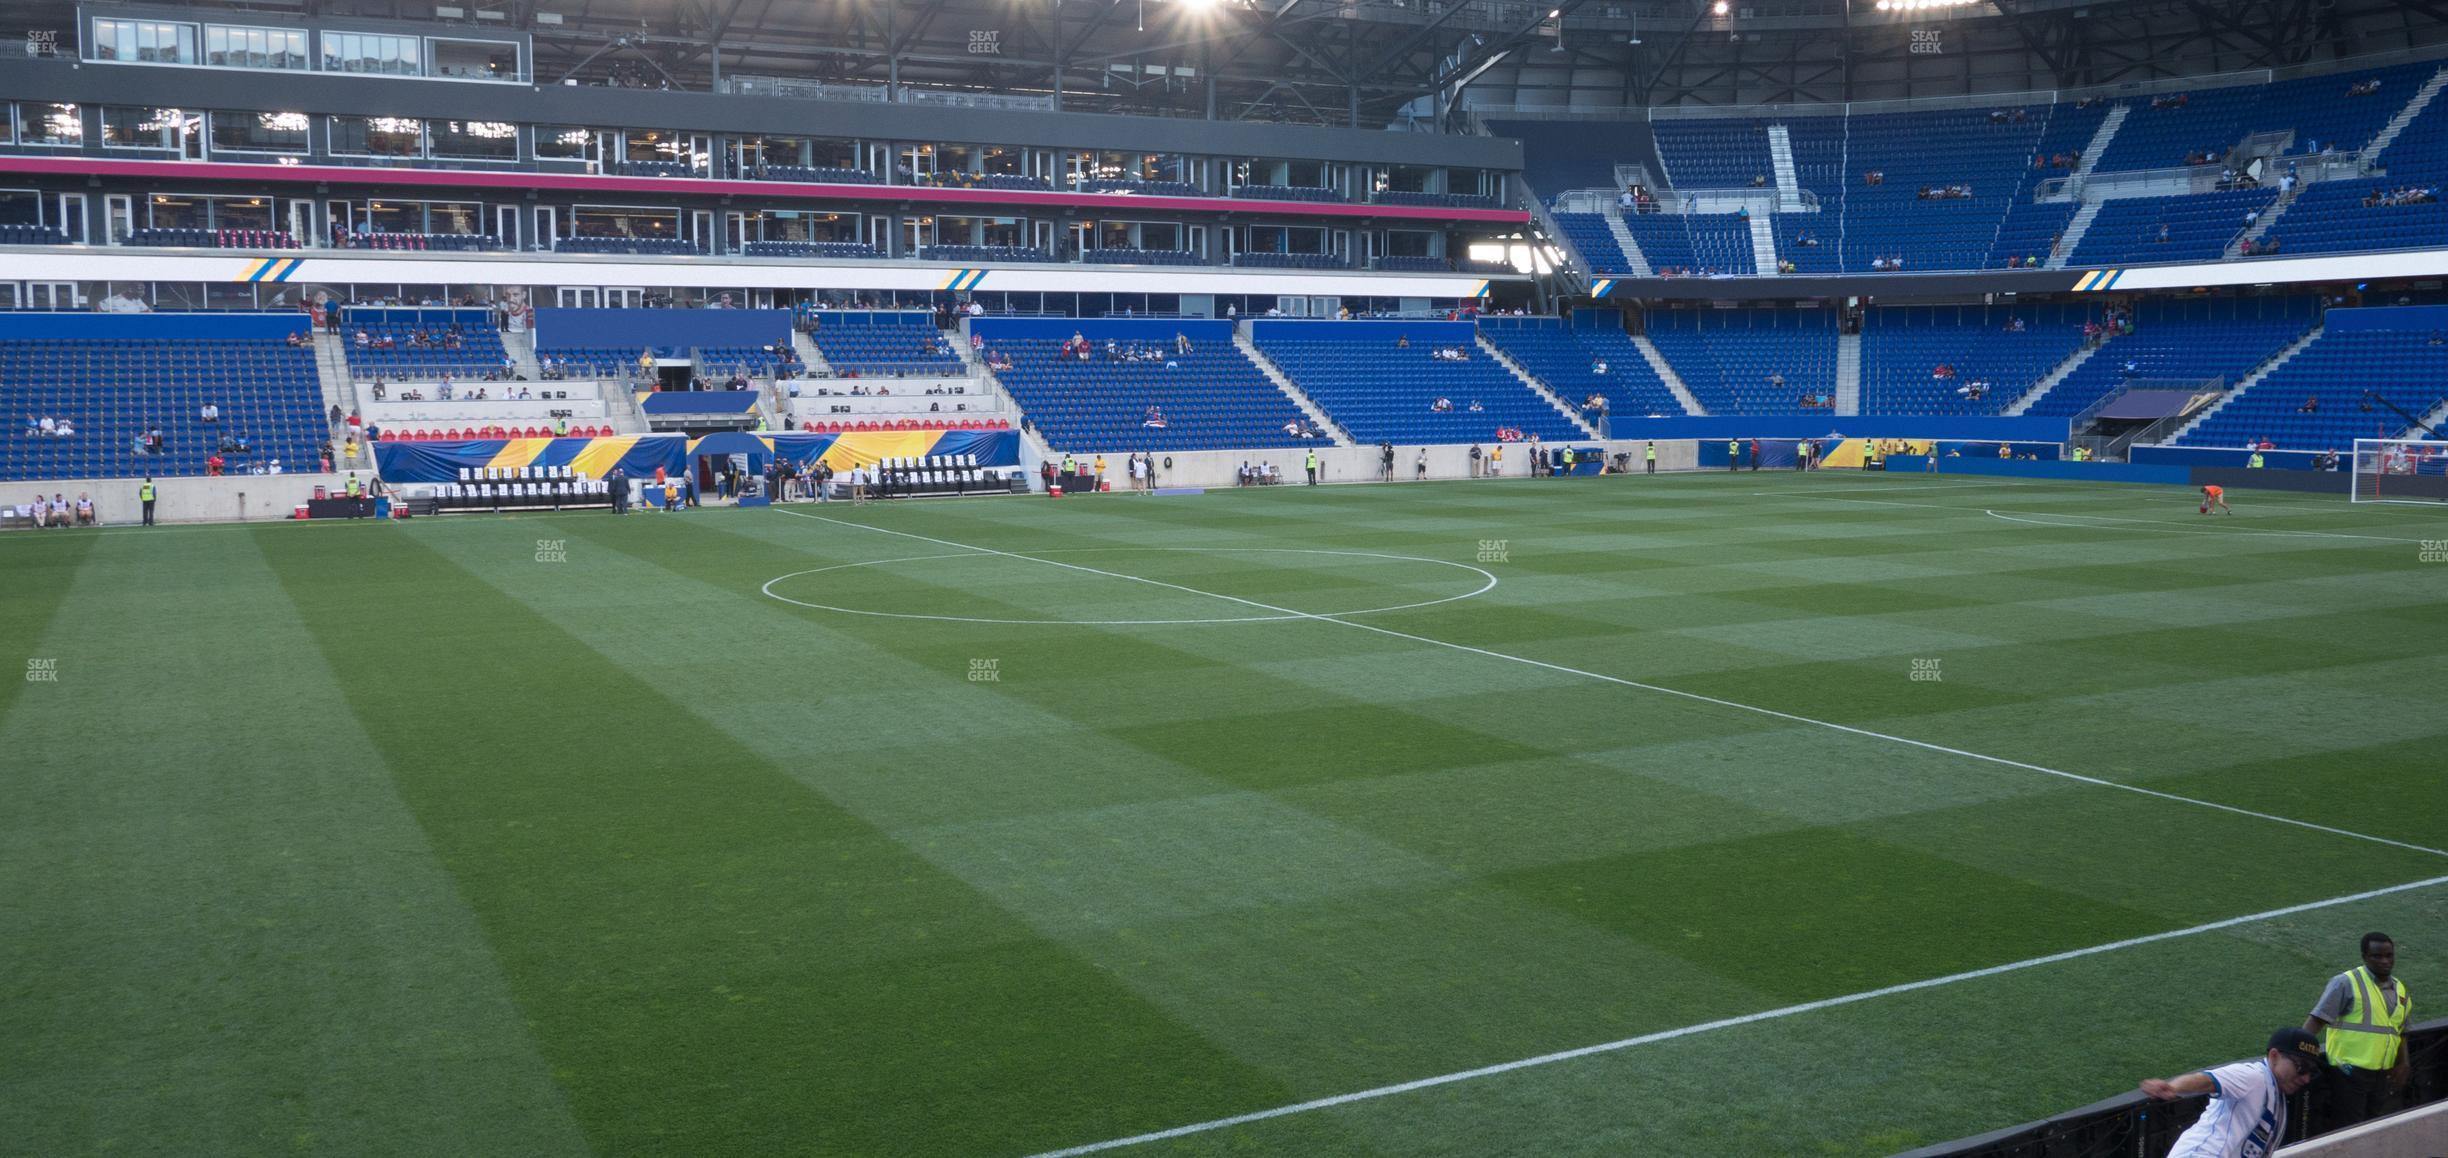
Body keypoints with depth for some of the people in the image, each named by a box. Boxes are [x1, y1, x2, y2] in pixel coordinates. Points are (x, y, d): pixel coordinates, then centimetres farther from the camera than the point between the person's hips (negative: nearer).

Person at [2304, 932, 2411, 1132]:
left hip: (2381, 1076, 7)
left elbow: (2399, 1032, 24)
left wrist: (2403, 1063, 10)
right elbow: (2317, 1019, -14)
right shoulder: (2346, 983, -10)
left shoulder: (2399, 990, 13)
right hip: (2348, 1073, -7)